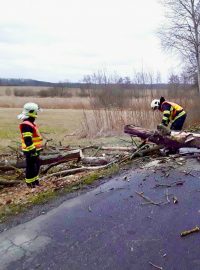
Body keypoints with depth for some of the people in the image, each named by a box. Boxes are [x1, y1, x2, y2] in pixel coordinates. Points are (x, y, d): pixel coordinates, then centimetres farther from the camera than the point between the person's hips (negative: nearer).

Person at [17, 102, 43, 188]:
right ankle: (30, 183, 15)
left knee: (36, 165, 19)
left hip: (35, 149, 10)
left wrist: (38, 148, 24)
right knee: (31, 166, 2)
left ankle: (35, 180, 33)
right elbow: (28, 140, -26)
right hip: (31, 151, -10)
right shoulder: (26, 125, -21)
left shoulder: (30, 123, 13)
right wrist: (32, 151, -24)